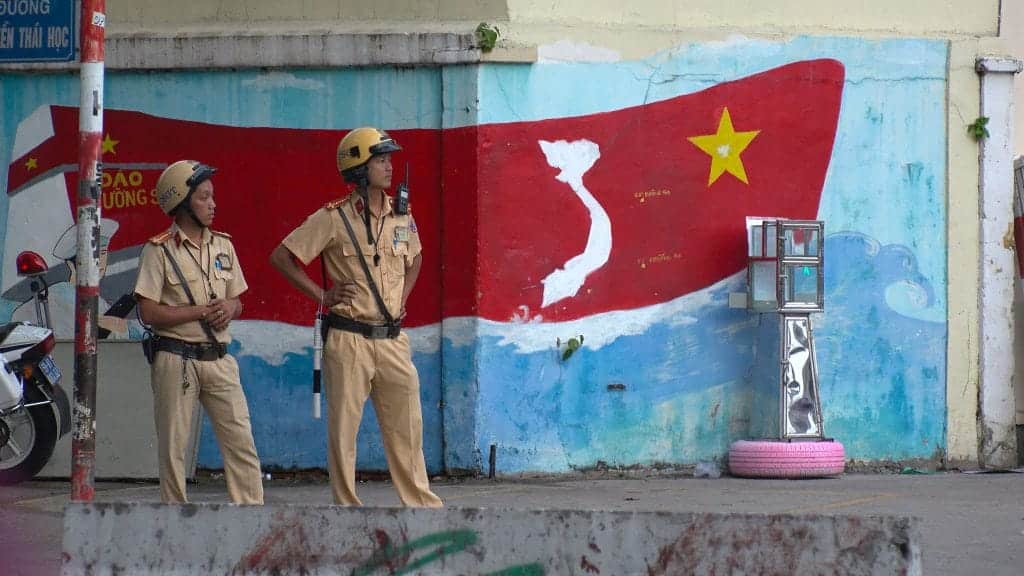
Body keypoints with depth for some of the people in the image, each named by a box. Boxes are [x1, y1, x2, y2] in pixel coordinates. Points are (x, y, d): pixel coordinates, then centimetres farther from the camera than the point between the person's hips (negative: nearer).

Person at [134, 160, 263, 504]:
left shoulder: (222, 245, 12)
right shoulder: (159, 250, -5)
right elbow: (149, 313, -11)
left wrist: (230, 308, -5)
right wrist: (203, 311, -12)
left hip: (219, 359, 5)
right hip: (176, 359, -5)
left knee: (241, 442, -3)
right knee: (173, 447, 2)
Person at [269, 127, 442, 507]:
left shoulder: (401, 217, 8)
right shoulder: (333, 218, -7)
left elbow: (414, 259, 29)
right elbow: (280, 257, -3)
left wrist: (403, 297, 14)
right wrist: (321, 295, -6)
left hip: (392, 338, 5)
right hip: (348, 339, -4)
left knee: (406, 426, 6)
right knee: (343, 427, 1)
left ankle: (420, 502, 12)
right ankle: (347, 508, 6)